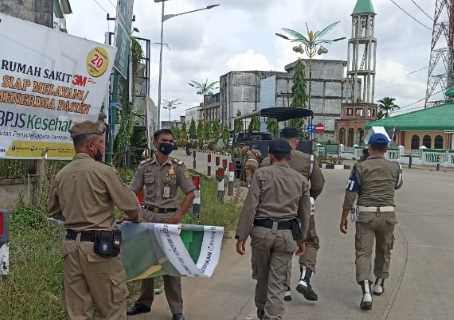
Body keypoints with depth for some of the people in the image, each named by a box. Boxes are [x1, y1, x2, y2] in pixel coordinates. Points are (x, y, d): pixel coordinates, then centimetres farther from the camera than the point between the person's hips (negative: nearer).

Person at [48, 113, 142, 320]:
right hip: (98, 245, -6)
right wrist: (134, 217, 15)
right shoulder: (103, 171, -12)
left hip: (71, 244, 6)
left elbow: (53, 212, 18)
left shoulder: (61, 175, 5)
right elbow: (131, 207, -7)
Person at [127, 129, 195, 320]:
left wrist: (179, 216, -9)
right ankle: (144, 302, 27)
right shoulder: (145, 166, 5)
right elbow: (132, 193, 7)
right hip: (148, 216, 3)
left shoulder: (177, 167, 1)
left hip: (169, 217, -2)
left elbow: (190, 193, -1)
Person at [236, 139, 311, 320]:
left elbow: (250, 206, -9)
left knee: (261, 276, 19)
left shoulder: (261, 174, -3)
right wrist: (301, 239, 23)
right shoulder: (301, 180, 6)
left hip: (262, 231, -1)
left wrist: (241, 236, -6)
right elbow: (304, 213, 11)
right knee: (277, 282, 5)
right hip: (286, 234, 1)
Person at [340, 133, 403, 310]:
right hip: (387, 214, 3)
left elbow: (350, 194, -7)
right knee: (384, 250, 21)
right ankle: (379, 284, 37)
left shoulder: (360, 167, -6)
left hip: (365, 214, -3)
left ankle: (366, 292, -15)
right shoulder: (394, 167, 2)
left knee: (363, 252, -1)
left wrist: (344, 217, 1)